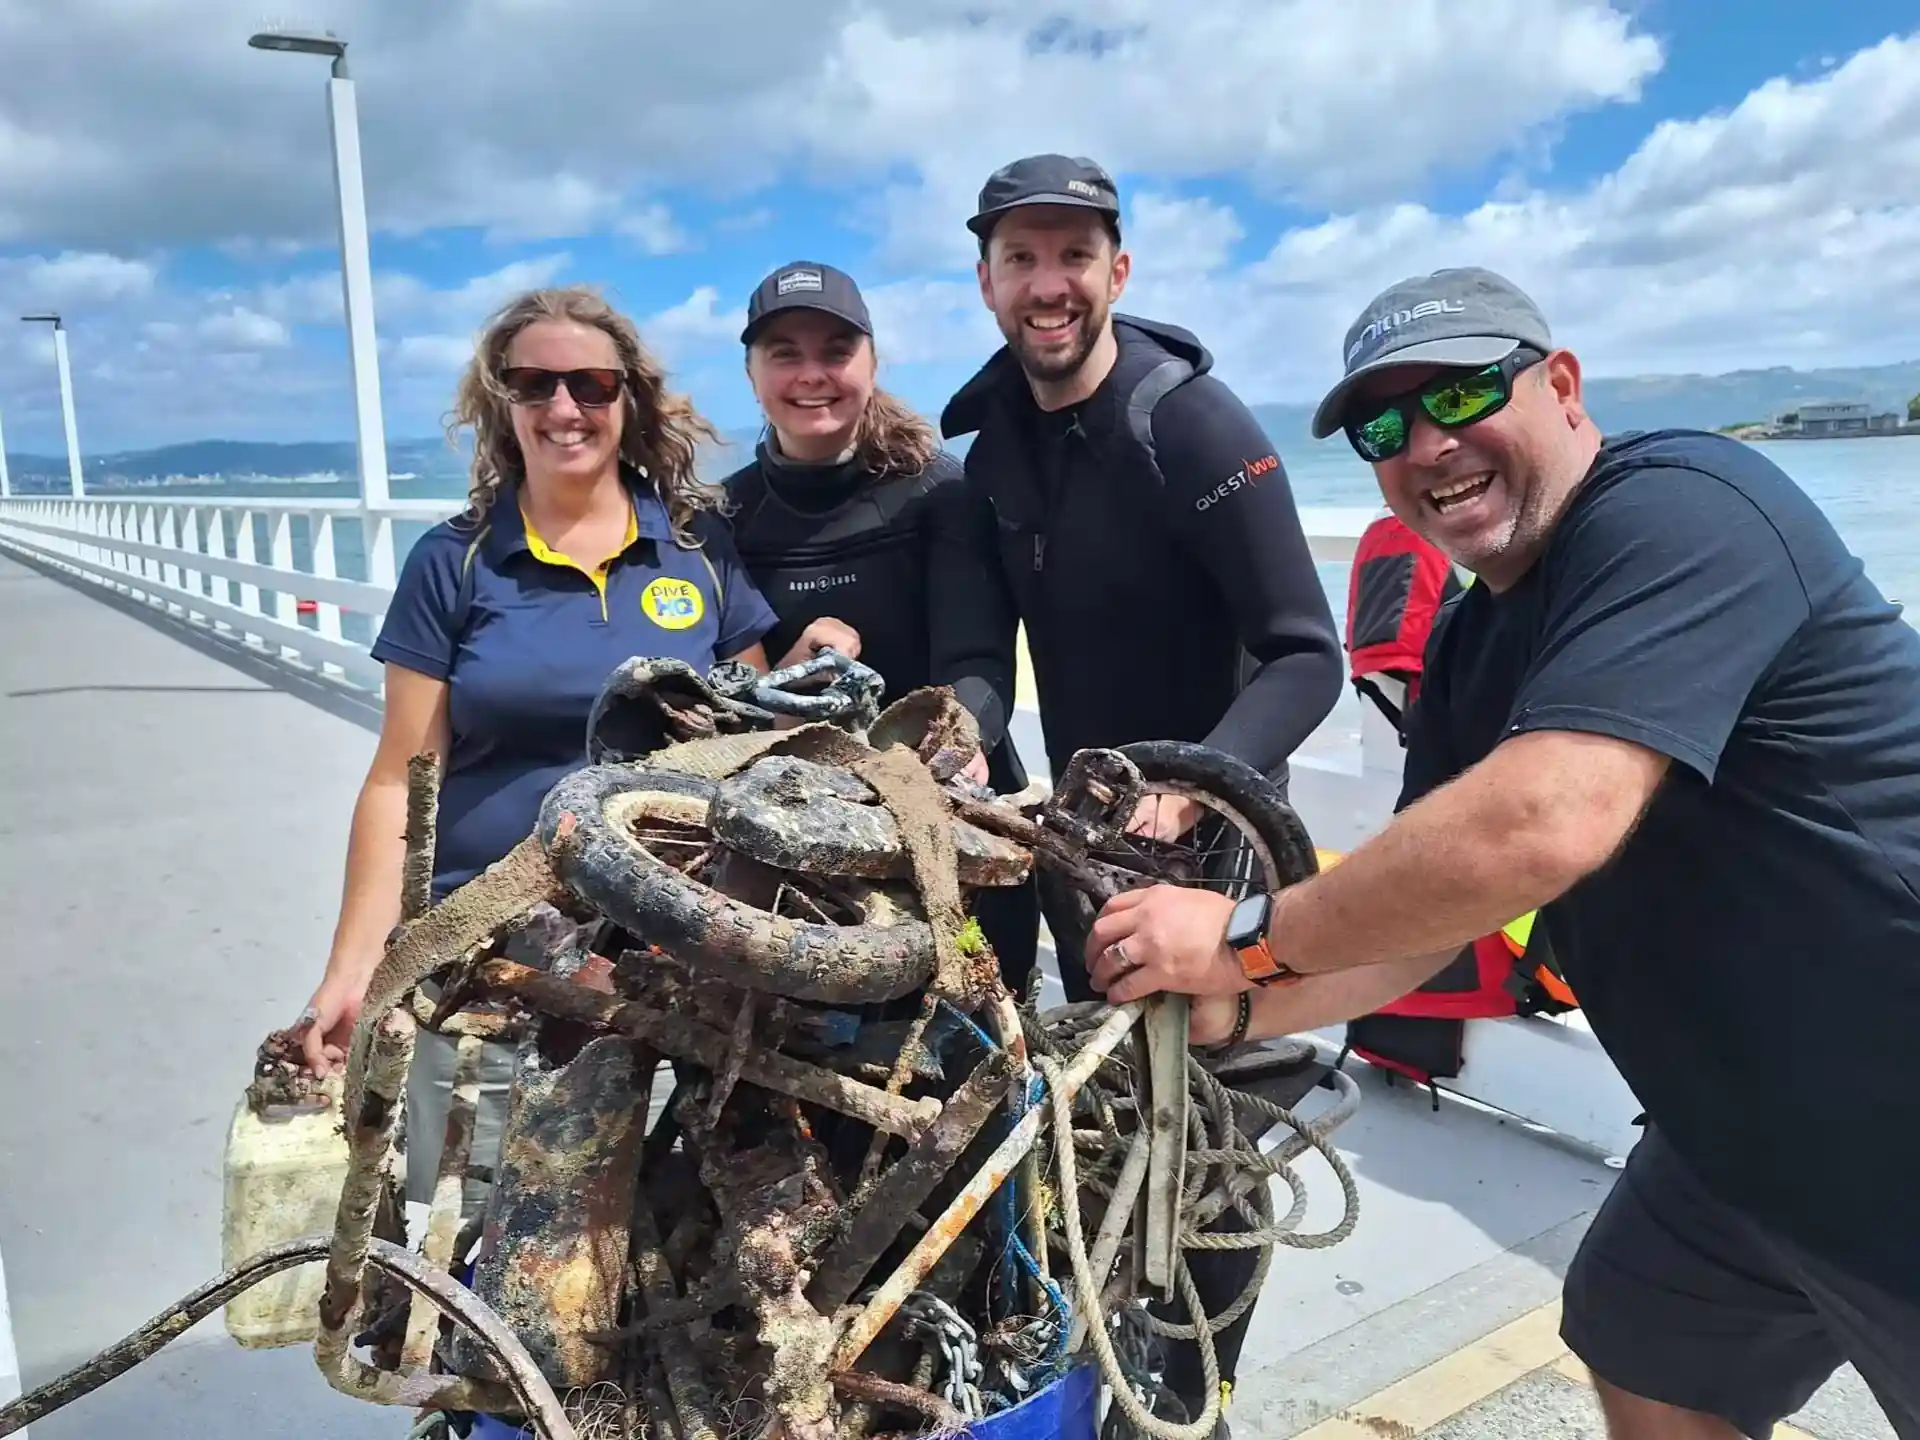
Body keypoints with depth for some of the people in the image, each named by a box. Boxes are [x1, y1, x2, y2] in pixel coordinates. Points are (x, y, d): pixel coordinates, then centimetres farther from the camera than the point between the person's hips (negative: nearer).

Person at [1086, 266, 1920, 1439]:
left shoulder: (1679, 509, -22)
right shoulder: (1471, 647, 5)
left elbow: (1542, 827, -36)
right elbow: (1422, 916, 4)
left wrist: (1247, 937, -25)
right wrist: (1232, 1007, -9)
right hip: (1754, 1129, 8)